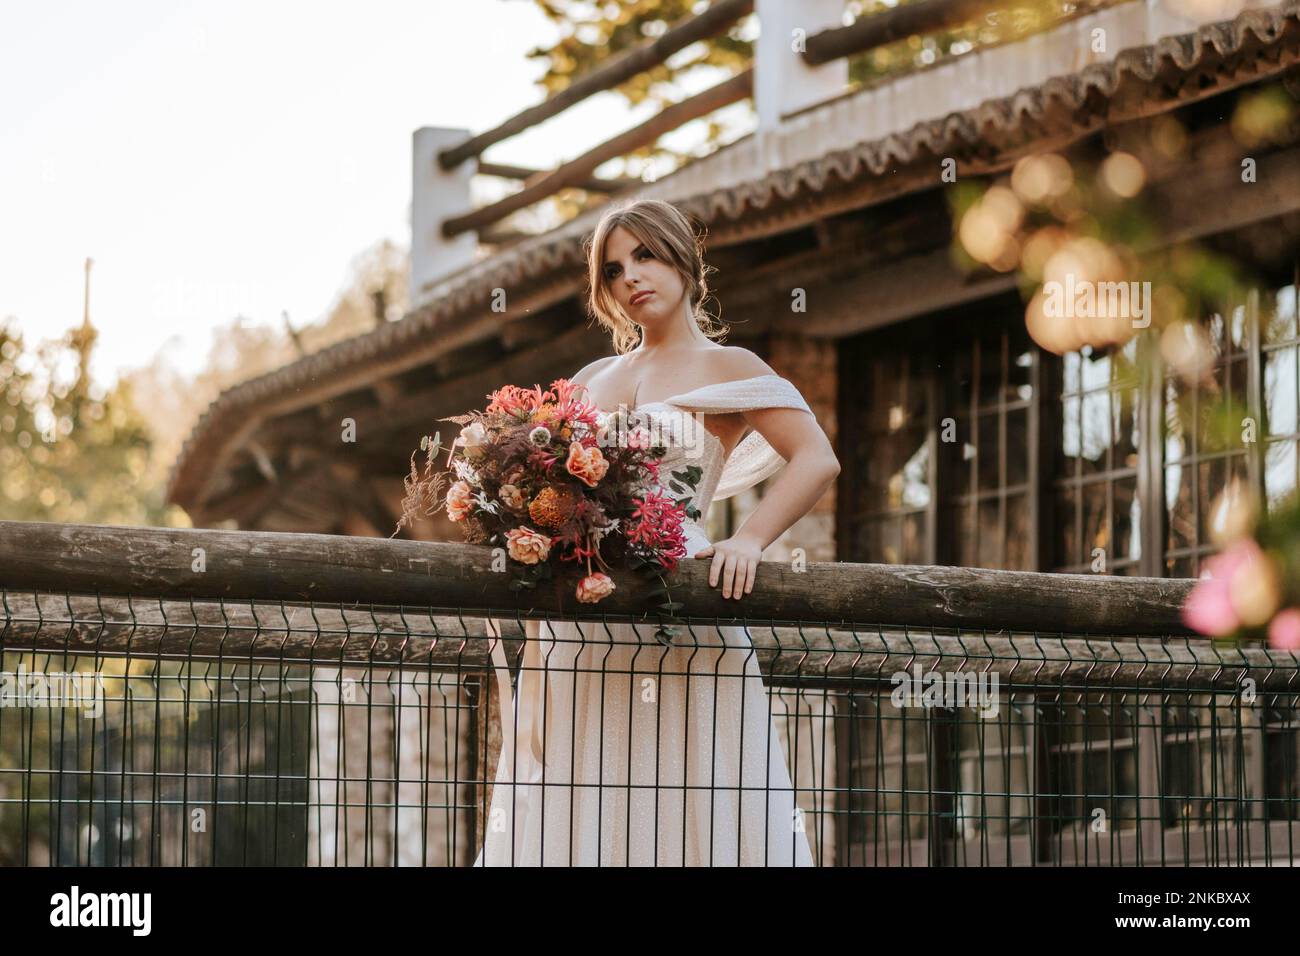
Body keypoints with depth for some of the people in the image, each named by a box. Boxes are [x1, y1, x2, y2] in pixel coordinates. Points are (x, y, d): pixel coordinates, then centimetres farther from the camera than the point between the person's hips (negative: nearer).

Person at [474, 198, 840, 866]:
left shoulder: (726, 369, 7)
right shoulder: (592, 380, 21)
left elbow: (817, 461, -6)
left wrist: (748, 540, -18)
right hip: (579, 632, 4)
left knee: (683, 808, -8)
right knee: (565, 821, -1)